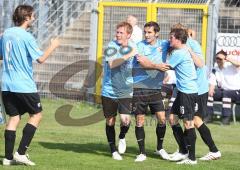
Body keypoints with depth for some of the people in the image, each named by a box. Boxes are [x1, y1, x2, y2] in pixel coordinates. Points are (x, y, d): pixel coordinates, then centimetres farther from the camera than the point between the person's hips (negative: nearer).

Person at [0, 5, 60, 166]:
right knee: (37, 115, 8)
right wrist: (53, 46, 0)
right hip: (24, 85, -6)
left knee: (14, 118, 10)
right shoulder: (26, 36, -13)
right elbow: (41, 58, -14)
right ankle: (21, 153, 0)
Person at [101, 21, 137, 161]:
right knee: (110, 121, 8)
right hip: (109, 91, -1)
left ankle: (122, 137, 17)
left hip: (126, 92, 1)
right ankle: (113, 150, 25)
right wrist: (129, 55, -27)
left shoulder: (133, 47, 2)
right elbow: (112, 64, -26)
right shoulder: (112, 46, -8)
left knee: (126, 119, -16)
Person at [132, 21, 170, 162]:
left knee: (162, 119, -3)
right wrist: (158, 66, -29)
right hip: (140, 88, -2)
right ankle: (142, 153, 11)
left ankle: (160, 148, 19)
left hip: (156, 88, 2)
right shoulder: (140, 46, -3)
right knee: (140, 121, 1)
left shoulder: (164, 44, 6)